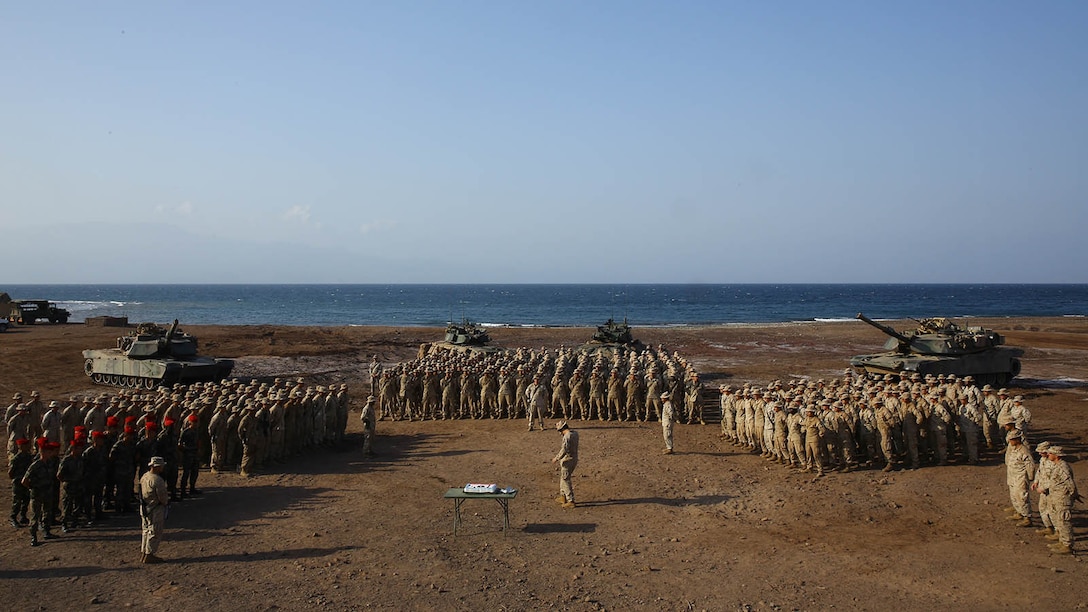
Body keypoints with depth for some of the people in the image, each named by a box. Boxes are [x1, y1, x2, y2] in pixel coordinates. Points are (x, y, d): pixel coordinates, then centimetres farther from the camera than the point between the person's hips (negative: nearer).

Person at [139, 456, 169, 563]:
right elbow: (163, 498, -20)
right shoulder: (157, 480, -24)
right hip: (156, 510, -9)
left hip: (144, 509, 9)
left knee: (146, 531, 19)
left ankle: (143, 554, 25)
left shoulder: (144, 477, 5)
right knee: (155, 533, 1)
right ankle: (149, 555, 6)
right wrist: (167, 501, 4)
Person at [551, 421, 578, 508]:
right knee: (562, 478, 23)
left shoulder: (567, 436, -24)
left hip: (567, 461, -9)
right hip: (574, 459, 9)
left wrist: (556, 458, -21)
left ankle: (571, 501, 3)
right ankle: (563, 497, 32)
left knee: (565, 481, 1)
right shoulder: (575, 433, 4)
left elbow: (564, 450, -31)